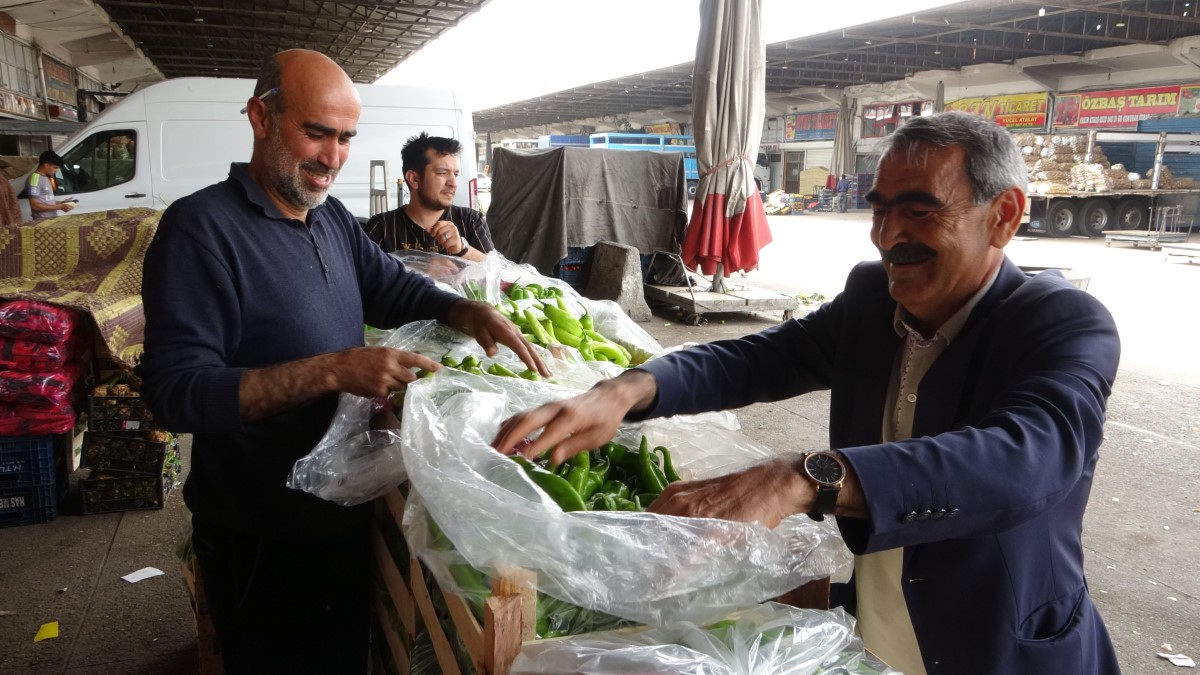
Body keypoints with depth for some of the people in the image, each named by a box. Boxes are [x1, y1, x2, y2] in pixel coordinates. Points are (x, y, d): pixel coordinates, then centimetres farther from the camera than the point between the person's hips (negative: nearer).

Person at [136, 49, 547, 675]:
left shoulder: (333, 218, 4)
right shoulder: (202, 226, -20)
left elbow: (396, 289, 13)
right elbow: (174, 391, -27)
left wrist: (473, 313, -8)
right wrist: (332, 371, -35)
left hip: (345, 514, 7)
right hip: (260, 541, -7)